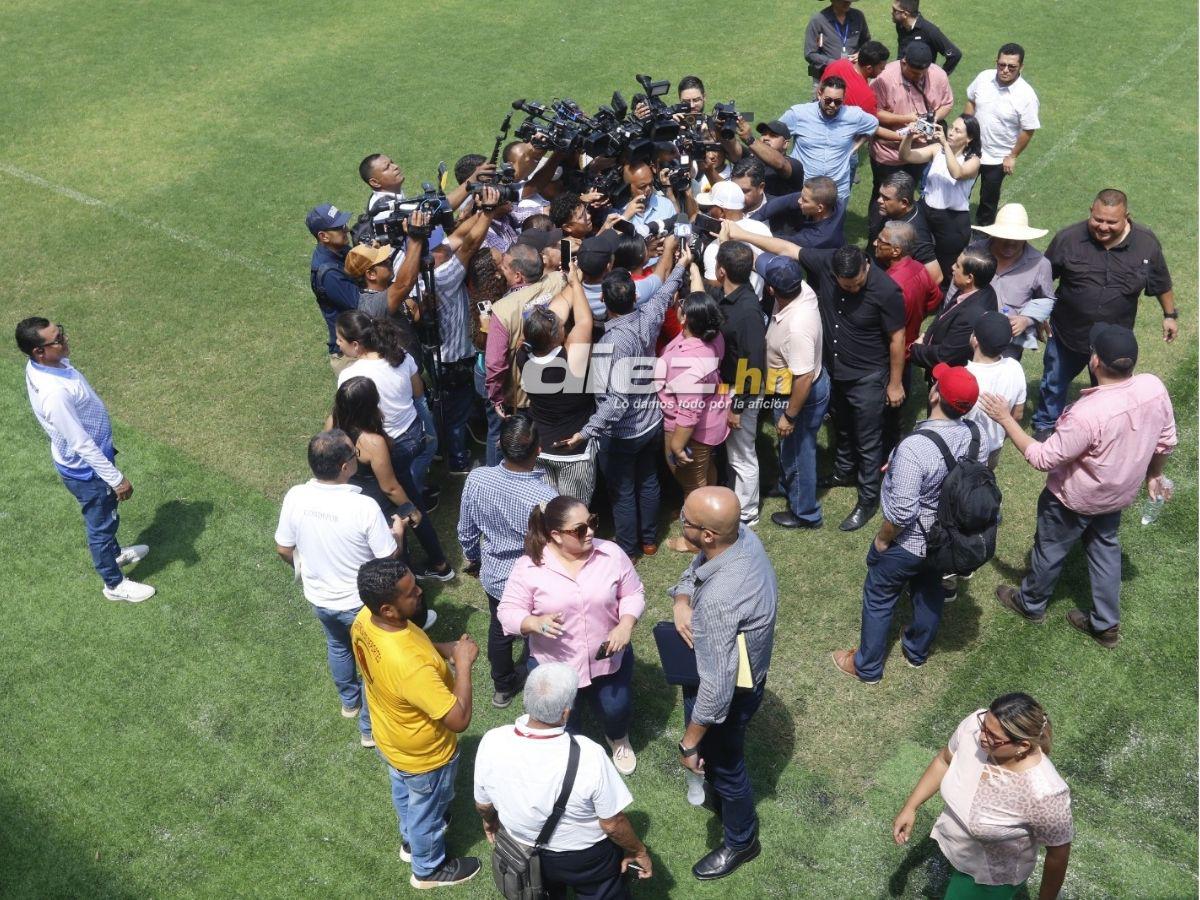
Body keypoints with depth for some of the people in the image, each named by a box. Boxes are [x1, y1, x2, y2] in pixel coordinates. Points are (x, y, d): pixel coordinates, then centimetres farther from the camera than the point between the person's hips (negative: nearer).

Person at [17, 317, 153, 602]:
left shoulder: (41, 365, -10)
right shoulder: (54, 393, -40)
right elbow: (82, 445, -32)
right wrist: (116, 479, -22)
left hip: (89, 460, 9)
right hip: (86, 469, -9)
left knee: (105, 518, 32)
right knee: (101, 524, 15)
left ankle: (115, 553, 58)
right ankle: (114, 584, 37)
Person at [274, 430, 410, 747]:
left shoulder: (295, 498, -21)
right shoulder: (365, 507, -34)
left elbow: (284, 549, -5)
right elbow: (389, 556, -21)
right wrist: (398, 529, 0)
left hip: (319, 597, 4)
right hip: (360, 601, -4)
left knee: (337, 645, 33)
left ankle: (349, 702, 57)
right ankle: (370, 727, 39)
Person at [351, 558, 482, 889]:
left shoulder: (364, 619, -22)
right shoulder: (410, 665, -47)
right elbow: (459, 720, -38)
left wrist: (440, 649, -11)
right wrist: (463, 664, -29)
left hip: (388, 738, 7)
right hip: (423, 755, -7)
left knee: (404, 794, 36)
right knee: (427, 811, 24)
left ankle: (410, 840, 65)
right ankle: (429, 869, 53)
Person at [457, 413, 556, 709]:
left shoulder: (476, 479, -23)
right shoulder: (546, 498, -36)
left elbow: (466, 531, -6)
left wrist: (472, 558, 16)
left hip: (493, 576, 4)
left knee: (499, 630, 30)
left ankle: (502, 686, 54)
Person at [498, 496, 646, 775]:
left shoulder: (611, 554, -12)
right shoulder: (529, 566, -18)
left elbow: (633, 594, -2)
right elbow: (508, 611, -12)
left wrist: (625, 626, -20)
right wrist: (535, 623, -33)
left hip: (609, 658, 1)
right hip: (553, 665, -1)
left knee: (616, 710, 16)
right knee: (561, 727, 15)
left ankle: (618, 739, 54)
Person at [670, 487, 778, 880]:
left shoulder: (718, 601, -44)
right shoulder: (743, 535, -19)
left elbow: (716, 687, -37)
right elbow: (693, 570, 2)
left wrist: (689, 743, -24)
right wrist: (681, 601, -19)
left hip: (729, 692, -7)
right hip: (743, 670, 7)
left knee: (722, 765, 21)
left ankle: (740, 842, 48)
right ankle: (719, 793, 64)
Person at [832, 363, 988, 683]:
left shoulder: (915, 448, -37)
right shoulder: (975, 435, -15)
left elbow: (902, 512, -33)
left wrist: (882, 538, -14)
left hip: (907, 545, -6)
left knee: (878, 600, 17)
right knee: (930, 594, 28)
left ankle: (867, 666, 36)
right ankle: (918, 651, 52)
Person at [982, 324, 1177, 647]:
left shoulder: (1088, 413, -41)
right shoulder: (1154, 387, -20)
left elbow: (1042, 458, -29)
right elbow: (1166, 440, -2)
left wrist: (1005, 419, -23)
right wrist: (1153, 475, 16)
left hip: (1075, 499, -6)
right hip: (1118, 492, 6)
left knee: (1050, 548, 20)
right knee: (1105, 548, 27)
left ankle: (1031, 604, 47)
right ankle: (1106, 624, 41)